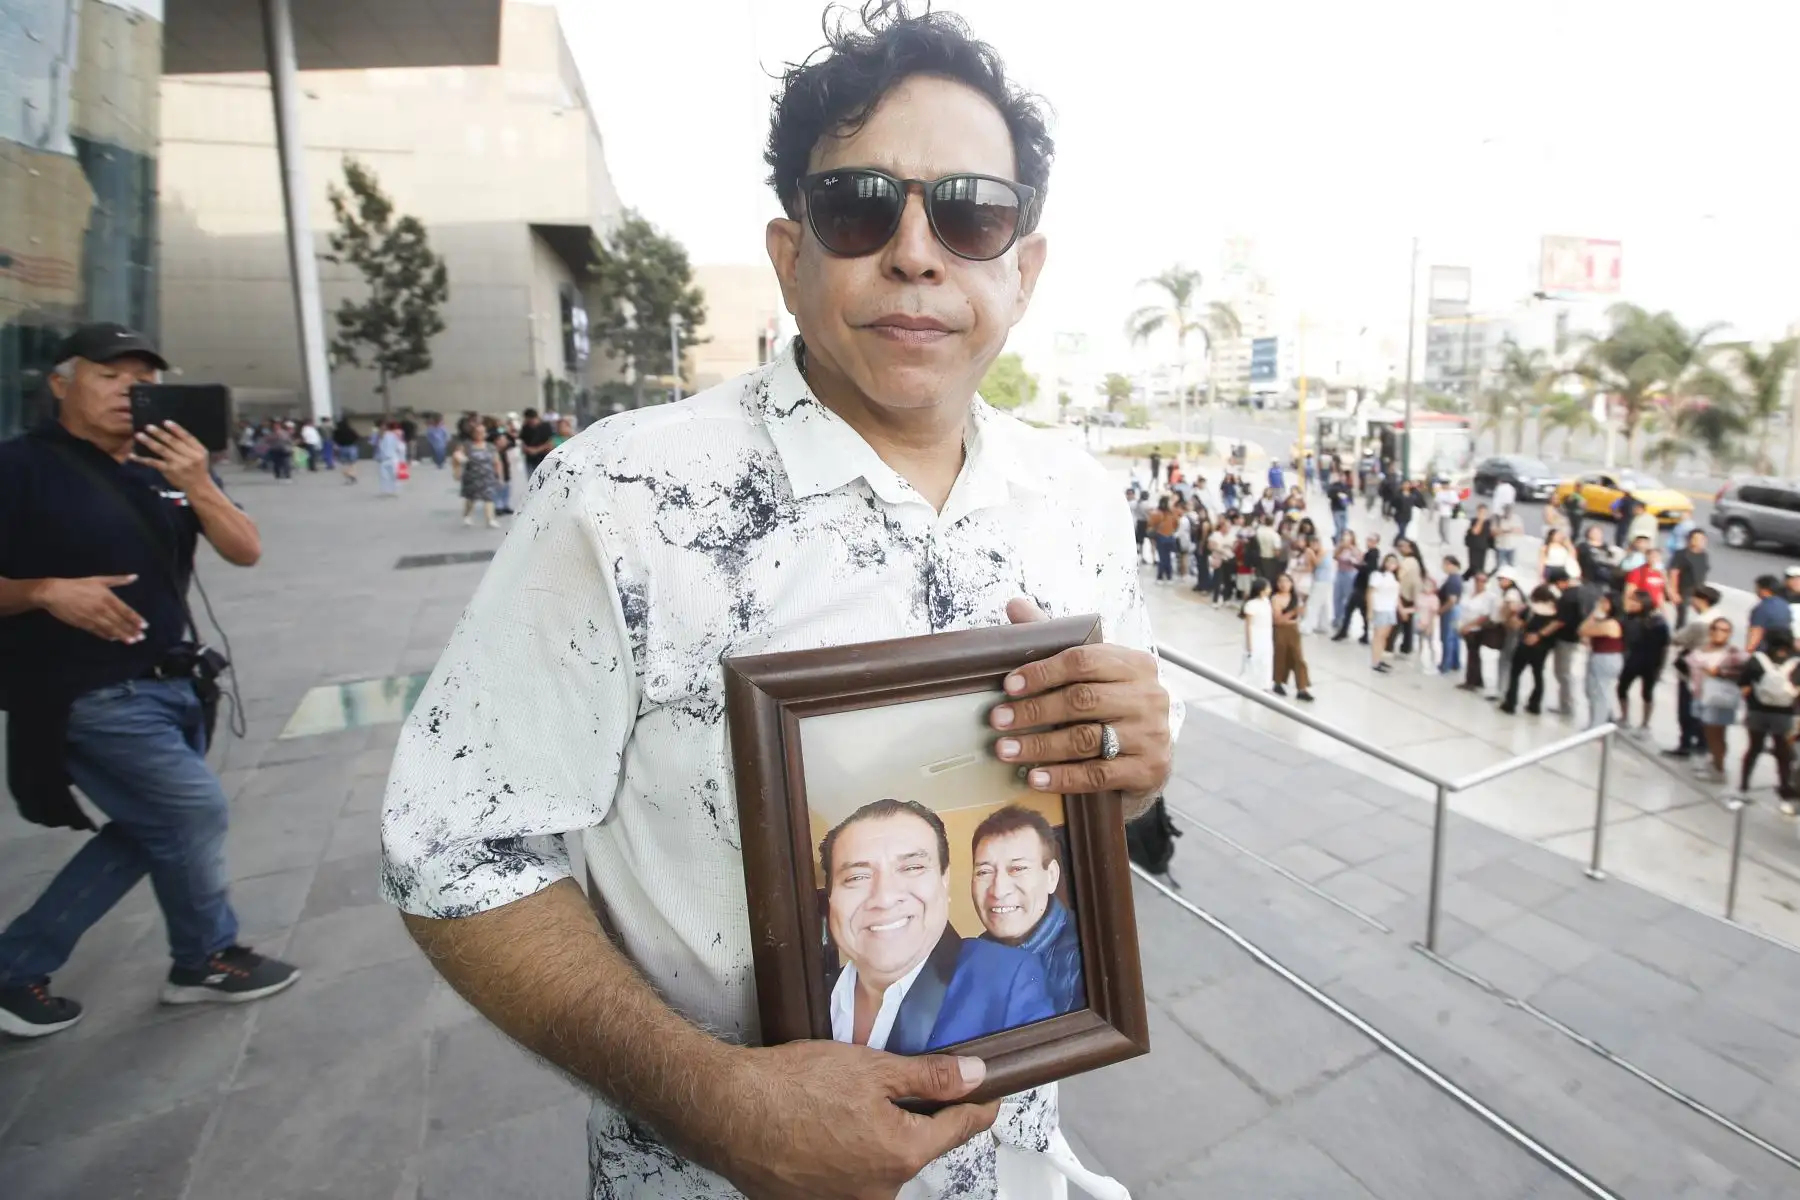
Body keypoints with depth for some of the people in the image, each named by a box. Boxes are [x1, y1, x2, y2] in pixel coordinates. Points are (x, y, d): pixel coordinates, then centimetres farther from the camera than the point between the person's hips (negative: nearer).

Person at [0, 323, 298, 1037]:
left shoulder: (168, 466, 6)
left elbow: (246, 552, -4)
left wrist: (198, 486, -18)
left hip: (169, 683, 7)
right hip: (89, 697, -6)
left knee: (153, 831, 13)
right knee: (195, 811, -3)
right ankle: (206, 959, 22)